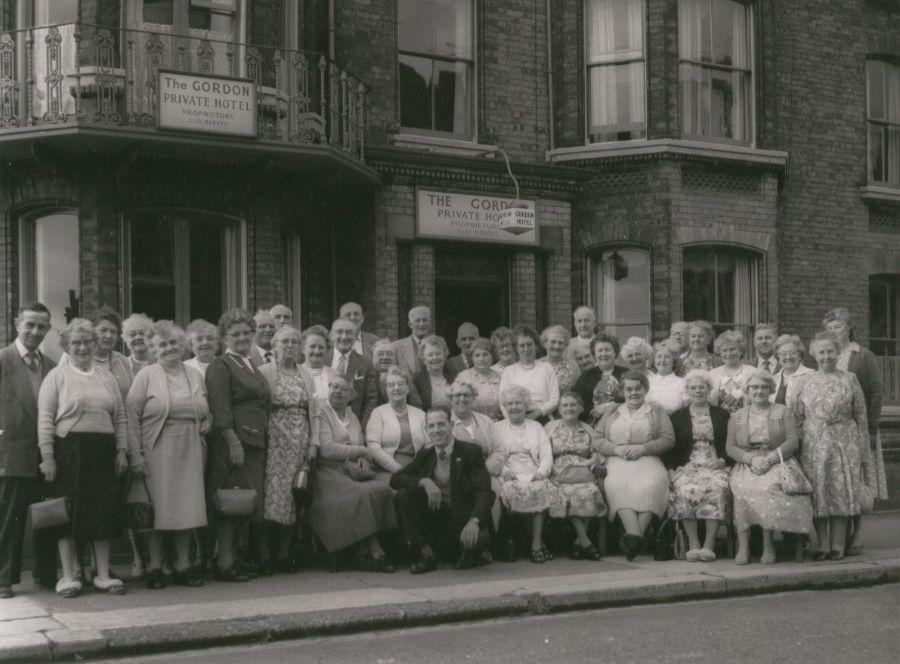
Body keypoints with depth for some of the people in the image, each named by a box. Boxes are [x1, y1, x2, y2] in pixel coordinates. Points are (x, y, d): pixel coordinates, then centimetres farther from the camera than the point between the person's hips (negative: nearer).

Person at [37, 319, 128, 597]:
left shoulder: (106, 377, 15)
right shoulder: (56, 376, 1)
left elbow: (120, 417, 14)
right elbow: (45, 419, -4)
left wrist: (122, 451, 5)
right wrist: (47, 457, -11)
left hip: (103, 452, 4)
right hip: (69, 451, -4)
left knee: (104, 511, 4)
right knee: (69, 512, -1)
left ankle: (103, 574, 13)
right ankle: (68, 576, 8)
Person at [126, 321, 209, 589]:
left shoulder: (195, 376, 14)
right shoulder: (146, 376, 1)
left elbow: (206, 411, 25)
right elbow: (131, 416, -5)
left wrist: (206, 424, 2)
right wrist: (135, 453, -12)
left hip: (189, 452, 4)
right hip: (156, 450, -4)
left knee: (187, 507, 4)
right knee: (157, 508, -2)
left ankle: (183, 567, 13)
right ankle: (155, 568, 7)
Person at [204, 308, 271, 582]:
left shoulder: (252, 367, 21)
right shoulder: (219, 366, -6)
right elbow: (220, 410, -15)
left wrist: (259, 442, 18)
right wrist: (233, 442, -23)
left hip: (254, 443, 8)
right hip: (231, 443, -8)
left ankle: (231, 558, 17)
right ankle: (224, 563, -4)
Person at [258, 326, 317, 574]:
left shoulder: (306, 376, 16)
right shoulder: (264, 372, 3)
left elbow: (313, 411, 13)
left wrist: (314, 443, 3)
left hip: (300, 443, 4)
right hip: (274, 440, -4)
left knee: (293, 497, 1)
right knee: (271, 494, -10)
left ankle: (284, 554, 8)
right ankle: (263, 555, -5)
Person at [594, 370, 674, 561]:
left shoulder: (657, 412, 20)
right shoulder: (612, 414, 26)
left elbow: (668, 440, 6)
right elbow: (598, 440, 15)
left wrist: (642, 448, -7)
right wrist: (617, 449, -4)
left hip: (648, 460, -1)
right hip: (618, 462, 1)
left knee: (651, 484, -36)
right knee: (617, 485, -34)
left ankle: (637, 534, -41)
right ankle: (634, 536, -47)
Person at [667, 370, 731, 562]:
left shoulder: (722, 415, 18)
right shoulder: (678, 416, 18)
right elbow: (671, 448, 12)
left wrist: (722, 460, -6)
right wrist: (671, 468, -5)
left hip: (715, 465, 0)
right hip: (687, 466, 0)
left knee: (717, 488, -33)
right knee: (686, 489, -33)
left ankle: (709, 544, -32)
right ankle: (693, 544, -30)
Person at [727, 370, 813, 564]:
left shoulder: (783, 413, 11)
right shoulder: (737, 416, 16)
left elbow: (792, 441, 0)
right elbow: (730, 447, 8)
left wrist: (769, 459, -14)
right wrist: (751, 459, -11)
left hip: (777, 461, -1)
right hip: (746, 464, 1)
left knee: (771, 486, -35)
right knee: (741, 487, -32)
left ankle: (768, 546, -27)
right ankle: (743, 547, -30)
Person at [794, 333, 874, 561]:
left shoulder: (849, 379, 3)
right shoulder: (806, 383, 8)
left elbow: (861, 417, 4)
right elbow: (798, 417, 9)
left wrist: (863, 449, 0)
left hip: (843, 444, -2)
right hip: (814, 446, 2)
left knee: (841, 493, -1)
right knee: (817, 495, 2)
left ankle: (837, 545, 6)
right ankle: (822, 545, 10)